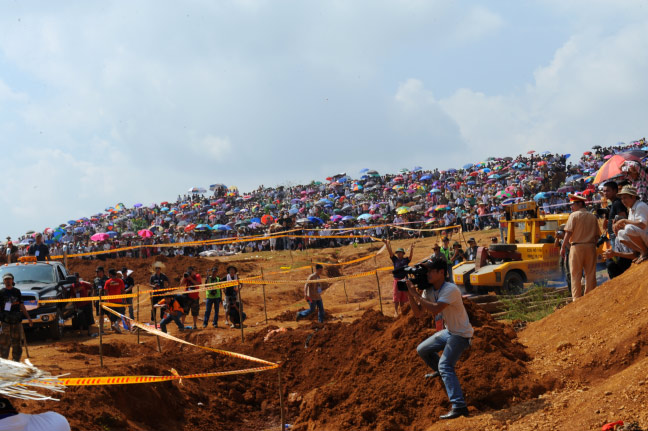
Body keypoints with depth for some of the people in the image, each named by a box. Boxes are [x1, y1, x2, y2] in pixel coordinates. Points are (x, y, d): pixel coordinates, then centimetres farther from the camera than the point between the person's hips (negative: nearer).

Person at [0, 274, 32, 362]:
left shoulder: (17, 291, 12)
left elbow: (21, 305, 16)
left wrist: (28, 318, 15)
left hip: (17, 321, 3)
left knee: (17, 343, 6)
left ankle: (16, 361, 14)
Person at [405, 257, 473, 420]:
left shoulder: (450, 289, -27)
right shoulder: (428, 291, -2)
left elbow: (435, 309, -39)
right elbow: (418, 313, -1)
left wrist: (416, 294, -31)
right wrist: (410, 294, -12)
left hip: (461, 334, -9)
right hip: (448, 331, 9)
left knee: (445, 365, -23)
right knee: (422, 350, 20)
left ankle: (459, 406, -29)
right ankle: (439, 371, 48)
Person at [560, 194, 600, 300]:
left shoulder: (574, 215, -3)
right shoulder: (593, 217, 11)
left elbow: (568, 232, -8)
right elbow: (597, 235, 10)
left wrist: (563, 247, -4)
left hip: (577, 247, -4)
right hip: (591, 247, 4)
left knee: (576, 275, 0)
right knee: (591, 274, 8)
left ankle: (577, 299, -3)